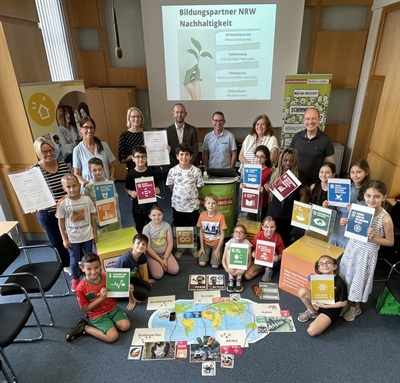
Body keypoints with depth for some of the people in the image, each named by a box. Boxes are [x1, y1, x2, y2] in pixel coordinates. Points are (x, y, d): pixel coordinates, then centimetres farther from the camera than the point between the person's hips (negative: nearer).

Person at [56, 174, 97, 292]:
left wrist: (95, 233, 2)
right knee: (74, 260, 14)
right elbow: (61, 222, -5)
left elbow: (92, 216, -1)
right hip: (72, 238, -1)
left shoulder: (86, 199, -11)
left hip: (87, 236, 1)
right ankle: (75, 279, 38)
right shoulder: (62, 203, -15)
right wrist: (64, 238, -4)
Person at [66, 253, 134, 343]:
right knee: (113, 336, -17)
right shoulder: (81, 288, -20)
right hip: (97, 315, -3)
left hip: (113, 308, 4)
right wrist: (101, 297, -25)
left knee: (126, 326, -15)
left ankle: (109, 322, 8)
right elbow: (85, 308, -12)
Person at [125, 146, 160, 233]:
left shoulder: (151, 172, -7)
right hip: (137, 206, 0)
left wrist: (157, 191, -17)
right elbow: (127, 189, 1)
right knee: (139, 229, 17)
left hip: (151, 205, 1)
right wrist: (131, 193, -20)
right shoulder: (131, 174, -10)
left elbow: (156, 187, 4)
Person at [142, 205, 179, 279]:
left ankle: (162, 265, 15)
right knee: (157, 275, -20)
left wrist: (165, 259, -14)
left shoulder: (167, 225, -8)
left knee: (175, 270, -14)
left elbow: (170, 243, -6)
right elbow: (148, 248, -14)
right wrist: (160, 260, -16)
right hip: (152, 255, -3)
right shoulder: (146, 228, -16)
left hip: (165, 253, 3)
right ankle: (151, 265, 12)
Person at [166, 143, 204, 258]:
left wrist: (191, 194, 5)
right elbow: (170, 185, 5)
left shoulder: (196, 171, -11)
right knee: (179, 227, 16)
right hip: (177, 205, 1)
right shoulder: (173, 171, -9)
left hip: (192, 205, -1)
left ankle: (194, 246, 36)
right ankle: (180, 247, 37)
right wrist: (179, 194, 6)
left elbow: (199, 186, 0)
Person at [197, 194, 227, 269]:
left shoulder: (220, 216, -20)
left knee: (215, 266, -12)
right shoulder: (202, 215, -11)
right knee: (201, 263, -10)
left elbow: (222, 234, -13)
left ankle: (215, 254, 19)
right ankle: (208, 253, 20)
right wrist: (201, 247, -3)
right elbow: (201, 231, -1)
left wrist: (218, 249, -14)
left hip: (217, 243, -2)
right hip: (206, 243, 2)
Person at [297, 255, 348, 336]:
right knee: (302, 291, -23)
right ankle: (312, 312, 2)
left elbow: (343, 303, -13)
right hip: (318, 304, 5)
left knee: (312, 331, -25)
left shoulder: (340, 283, -20)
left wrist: (324, 306, -16)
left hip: (331, 309, -5)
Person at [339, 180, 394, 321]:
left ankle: (356, 306, 42)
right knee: (346, 276, 18)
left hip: (367, 252, -4)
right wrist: (345, 223, -13)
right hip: (352, 246, 4)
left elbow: (390, 242, -8)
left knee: (359, 280, 15)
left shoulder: (385, 218, -21)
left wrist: (374, 238, -25)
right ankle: (347, 300, 44)